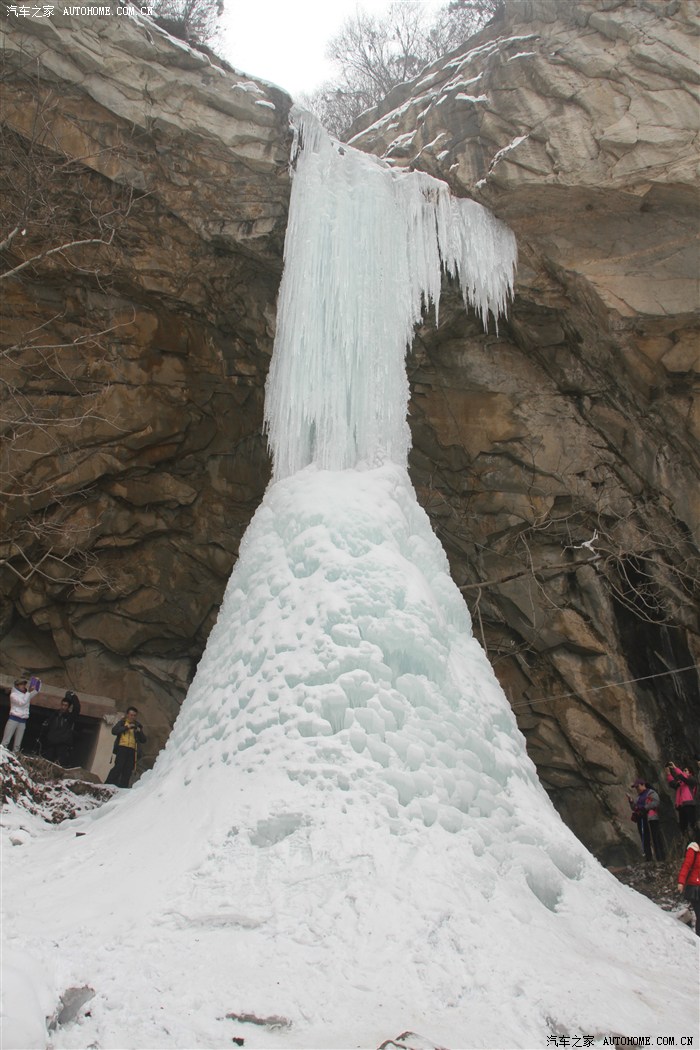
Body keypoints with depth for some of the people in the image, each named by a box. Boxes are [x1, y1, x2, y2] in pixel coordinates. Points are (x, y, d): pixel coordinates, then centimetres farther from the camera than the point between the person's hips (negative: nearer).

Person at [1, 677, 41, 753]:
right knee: (5, 742, -10)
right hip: (13, 719, -5)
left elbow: (38, 690, 18)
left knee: (17, 744, 3)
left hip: (23, 721, 5)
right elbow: (22, 702, -15)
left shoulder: (27, 694, 16)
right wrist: (28, 691, -16)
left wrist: (38, 682, 1)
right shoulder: (13, 694, -1)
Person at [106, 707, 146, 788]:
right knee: (118, 767, -15)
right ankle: (109, 784, -11)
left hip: (132, 750, 3)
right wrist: (127, 727, -10)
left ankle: (122, 787, -1)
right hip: (122, 747, -3)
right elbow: (114, 731, -3)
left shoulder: (138, 726, 21)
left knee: (128, 771, -3)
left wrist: (139, 732, -3)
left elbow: (143, 740, 15)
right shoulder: (122, 722, 16)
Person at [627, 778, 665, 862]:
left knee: (656, 838, -8)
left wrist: (644, 807, -17)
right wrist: (631, 802, 3)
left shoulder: (651, 793, 2)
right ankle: (647, 858, 9)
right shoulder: (638, 797, 24)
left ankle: (661, 857, -5)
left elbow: (655, 802, -14)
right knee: (645, 840, 6)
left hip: (651, 818, -7)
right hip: (640, 819, 7)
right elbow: (634, 808, 22)